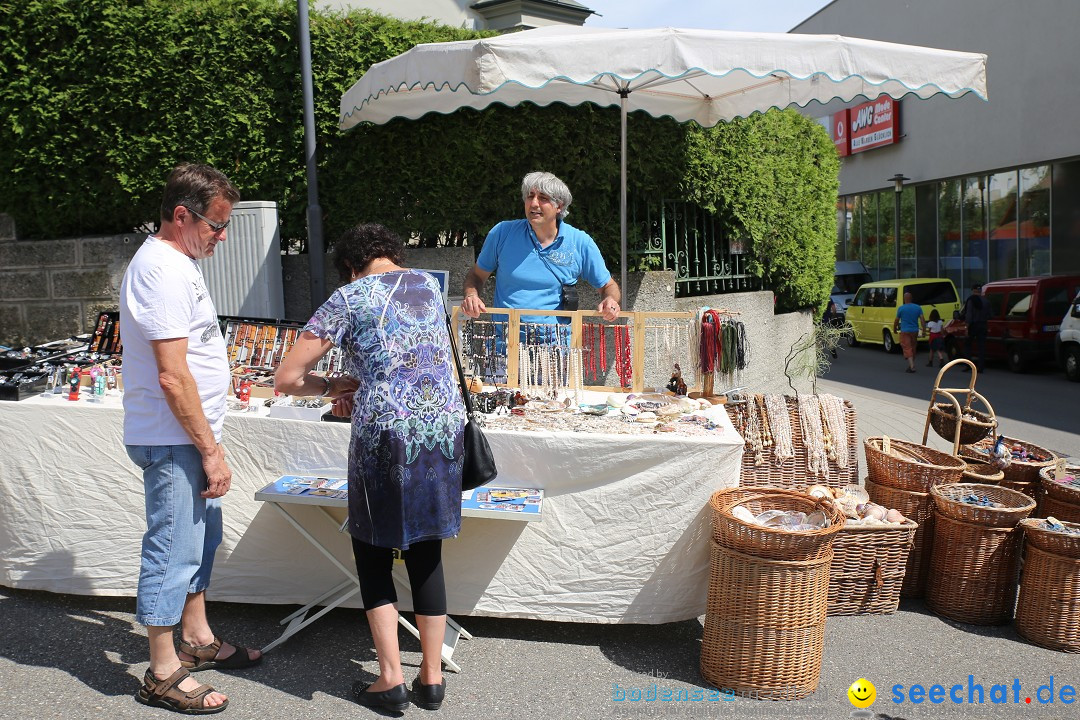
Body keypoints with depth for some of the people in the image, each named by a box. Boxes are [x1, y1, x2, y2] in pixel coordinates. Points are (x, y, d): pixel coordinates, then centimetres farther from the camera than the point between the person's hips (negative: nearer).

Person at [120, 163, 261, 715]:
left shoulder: (174, 262, 13)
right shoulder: (163, 270, -20)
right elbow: (172, 375, -25)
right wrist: (210, 450, -19)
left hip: (188, 438, 10)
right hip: (173, 441, -10)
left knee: (200, 538, 20)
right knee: (173, 551, 0)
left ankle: (197, 640, 36)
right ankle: (163, 675, 15)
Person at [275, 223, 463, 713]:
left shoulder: (349, 297, -2)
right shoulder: (429, 284, 13)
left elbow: (286, 379, -3)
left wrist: (330, 386, 15)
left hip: (386, 438, -5)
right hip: (445, 431, 5)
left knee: (372, 553, 15)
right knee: (426, 555, 16)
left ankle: (391, 679, 17)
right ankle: (432, 678, 24)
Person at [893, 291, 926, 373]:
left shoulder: (901, 308, -7)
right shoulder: (918, 308, 3)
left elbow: (896, 320, 0)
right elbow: (922, 319, -3)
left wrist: (895, 329, 15)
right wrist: (924, 330, 1)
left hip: (905, 332, -4)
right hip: (915, 331, 4)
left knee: (907, 349, -5)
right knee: (913, 348, 17)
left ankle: (912, 367, -17)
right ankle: (911, 365, 26)